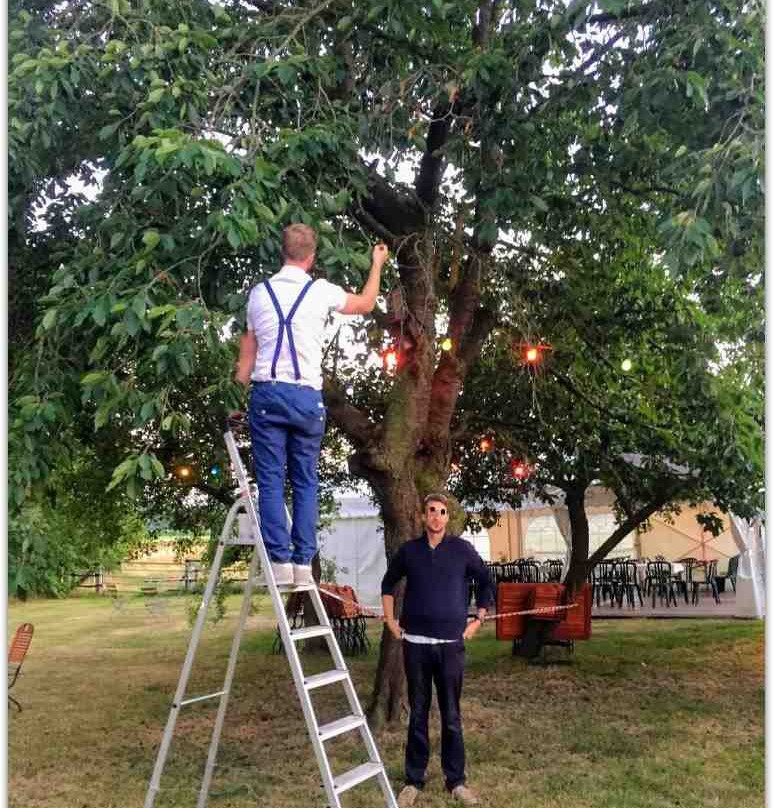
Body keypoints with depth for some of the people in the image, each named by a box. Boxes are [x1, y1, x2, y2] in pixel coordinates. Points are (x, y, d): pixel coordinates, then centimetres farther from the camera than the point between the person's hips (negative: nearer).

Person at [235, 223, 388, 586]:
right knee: (305, 482, 8)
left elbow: (246, 355, 12)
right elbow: (366, 304, 22)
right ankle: (303, 562, 5)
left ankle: (280, 561, -4)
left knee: (271, 480, 1)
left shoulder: (259, 293, 9)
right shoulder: (321, 291, 3)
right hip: (307, 396, 0)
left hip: (267, 392, 1)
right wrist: (377, 263, 35)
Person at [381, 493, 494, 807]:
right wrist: (390, 620, 10)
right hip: (415, 642, 1)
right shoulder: (408, 550, 2)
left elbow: (486, 582, 11)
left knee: (451, 715, 6)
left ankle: (456, 781, 17)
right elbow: (388, 584, 16)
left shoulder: (462, 549, -1)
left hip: (451, 642, -1)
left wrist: (478, 620, 6)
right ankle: (413, 780, 19)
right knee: (418, 714, 8)